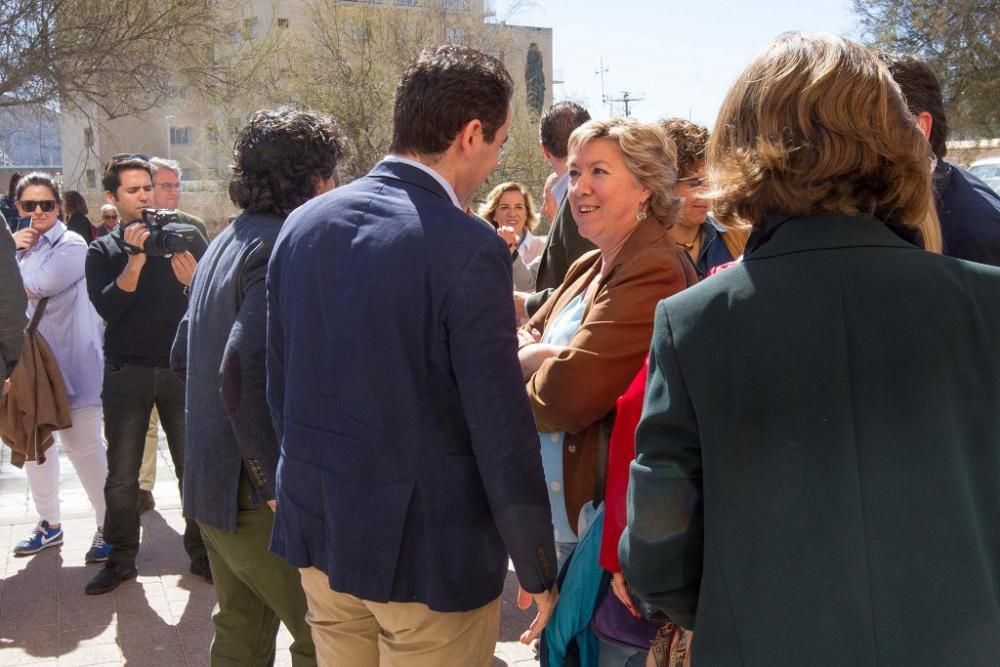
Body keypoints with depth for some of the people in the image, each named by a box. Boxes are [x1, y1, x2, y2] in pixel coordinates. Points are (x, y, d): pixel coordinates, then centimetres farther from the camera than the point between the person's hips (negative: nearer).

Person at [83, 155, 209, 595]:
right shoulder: (103, 250, 5)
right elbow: (107, 308, -12)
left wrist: (194, 280, -25)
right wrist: (135, 260, -22)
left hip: (181, 368, 0)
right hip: (126, 373, 1)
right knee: (121, 474, 8)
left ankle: (201, 552, 17)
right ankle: (121, 558, 22)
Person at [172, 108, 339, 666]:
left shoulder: (227, 243, 11)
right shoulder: (281, 249, -19)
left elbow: (184, 354, 18)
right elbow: (244, 376, -30)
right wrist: (278, 486, -22)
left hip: (212, 484, 9)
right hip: (257, 498, -9)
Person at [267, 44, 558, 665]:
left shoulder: (303, 222, 1)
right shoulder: (468, 247, -20)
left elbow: (280, 388, 8)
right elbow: (502, 433, -18)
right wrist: (539, 571, -6)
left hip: (318, 531, 6)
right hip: (428, 549, -6)